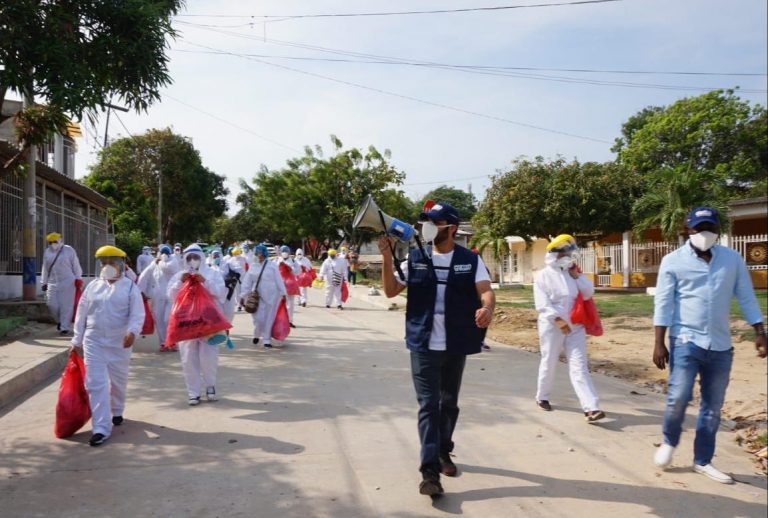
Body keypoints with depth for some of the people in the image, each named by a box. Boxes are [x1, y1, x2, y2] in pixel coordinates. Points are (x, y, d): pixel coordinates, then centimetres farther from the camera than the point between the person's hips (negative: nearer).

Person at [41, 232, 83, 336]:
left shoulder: (69, 250, 0)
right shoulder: (47, 252, 12)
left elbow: (75, 265, 1)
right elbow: (45, 268, 16)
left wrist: (78, 278, -3)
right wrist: (44, 282, 15)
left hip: (67, 283, -4)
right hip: (52, 283, 4)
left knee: (66, 306, -3)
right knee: (52, 304, 1)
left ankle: (65, 327, 6)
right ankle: (59, 321, 28)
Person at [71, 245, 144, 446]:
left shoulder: (130, 286, -3)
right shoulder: (93, 286, 6)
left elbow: (137, 313, -12)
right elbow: (82, 314, 10)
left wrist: (132, 332, -30)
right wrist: (77, 340, 10)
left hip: (119, 343, -1)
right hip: (94, 341, 2)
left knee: (118, 381, 15)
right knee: (96, 384, -5)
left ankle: (117, 412, 42)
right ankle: (101, 428, -2)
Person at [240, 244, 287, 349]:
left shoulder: (272, 265, -1)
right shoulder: (253, 267, 5)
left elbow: (278, 280, 0)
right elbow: (247, 282, 6)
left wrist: (283, 293, -2)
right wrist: (243, 296, 2)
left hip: (271, 295, -1)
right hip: (257, 296, 1)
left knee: (269, 318, 3)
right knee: (259, 318, -3)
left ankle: (267, 340, 14)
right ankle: (256, 335, 26)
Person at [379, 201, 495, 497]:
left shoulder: (470, 260, 0)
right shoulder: (415, 258, 2)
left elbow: (486, 290, -12)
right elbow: (390, 291, 1)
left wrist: (487, 308, -35)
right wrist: (387, 258, -12)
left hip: (455, 346, 1)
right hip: (423, 346, -1)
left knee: (449, 403, 17)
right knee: (428, 405, -4)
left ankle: (444, 452, 38)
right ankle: (430, 471, -1)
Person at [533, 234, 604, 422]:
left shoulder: (573, 273, 11)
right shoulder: (543, 275, -4)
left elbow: (588, 294, 4)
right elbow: (542, 304, -12)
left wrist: (577, 276, -4)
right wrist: (558, 320, -20)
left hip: (575, 326, 4)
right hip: (552, 327, -3)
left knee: (579, 367, -3)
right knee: (549, 364, 9)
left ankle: (591, 408, -10)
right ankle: (542, 397, 31)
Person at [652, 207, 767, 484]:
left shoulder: (732, 259, 5)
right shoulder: (673, 261, -4)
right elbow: (663, 303, -4)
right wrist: (659, 343, -7)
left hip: (720, 346, 3)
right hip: (686, 341, -3)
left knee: (713, 407, 9)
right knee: (679, 397, -12)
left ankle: (702, 461, 25)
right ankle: (669, 442, 17)